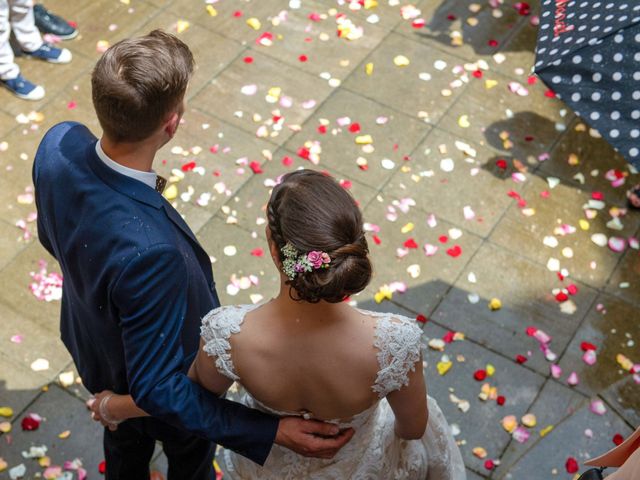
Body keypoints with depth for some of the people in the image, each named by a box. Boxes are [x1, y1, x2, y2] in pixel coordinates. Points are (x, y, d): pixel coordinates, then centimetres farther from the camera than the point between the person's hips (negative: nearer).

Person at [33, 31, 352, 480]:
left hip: (92, 342, 6)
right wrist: (272, 431, -35)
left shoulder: (58, 143, -27)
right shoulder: (149, 250, -49)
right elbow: (159, 392, -36)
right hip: (164, 376, -6)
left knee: (126, 440, 39)